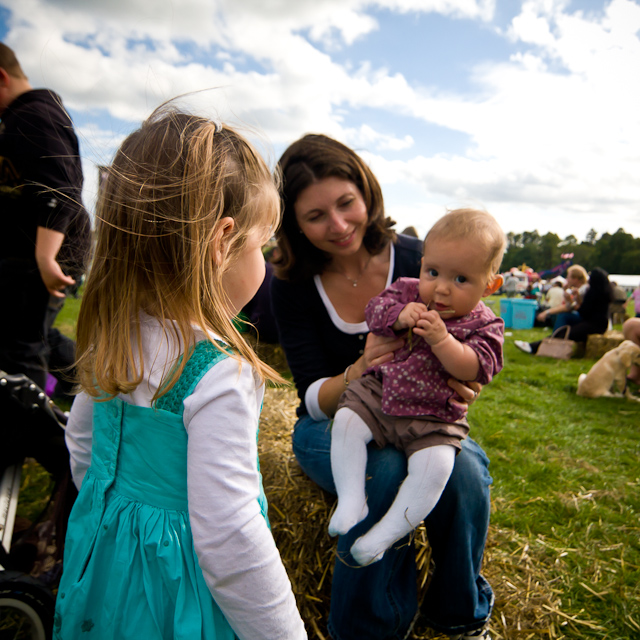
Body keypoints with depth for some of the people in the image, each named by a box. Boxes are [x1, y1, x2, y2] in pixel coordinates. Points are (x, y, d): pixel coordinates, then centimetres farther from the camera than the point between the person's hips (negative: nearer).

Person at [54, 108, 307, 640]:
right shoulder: (219, 374, -32)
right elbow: (228, 537, -29)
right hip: (177, 588, -7)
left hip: (104, 561, 8)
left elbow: (83, 448, 9)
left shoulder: (113, 341, -6)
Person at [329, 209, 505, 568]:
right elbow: (375, 310, -3)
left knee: (436, 464, -25)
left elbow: (475, 368, -16)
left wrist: (442, 340, -29)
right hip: (378, 393, 3)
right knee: (346, 421, -18)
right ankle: (352, 501, -11)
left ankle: (386, 534, -13)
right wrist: (400, 316, -23)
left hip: (434, 416, -3)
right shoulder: (409, 291, 5)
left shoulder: (484, 325, -4)